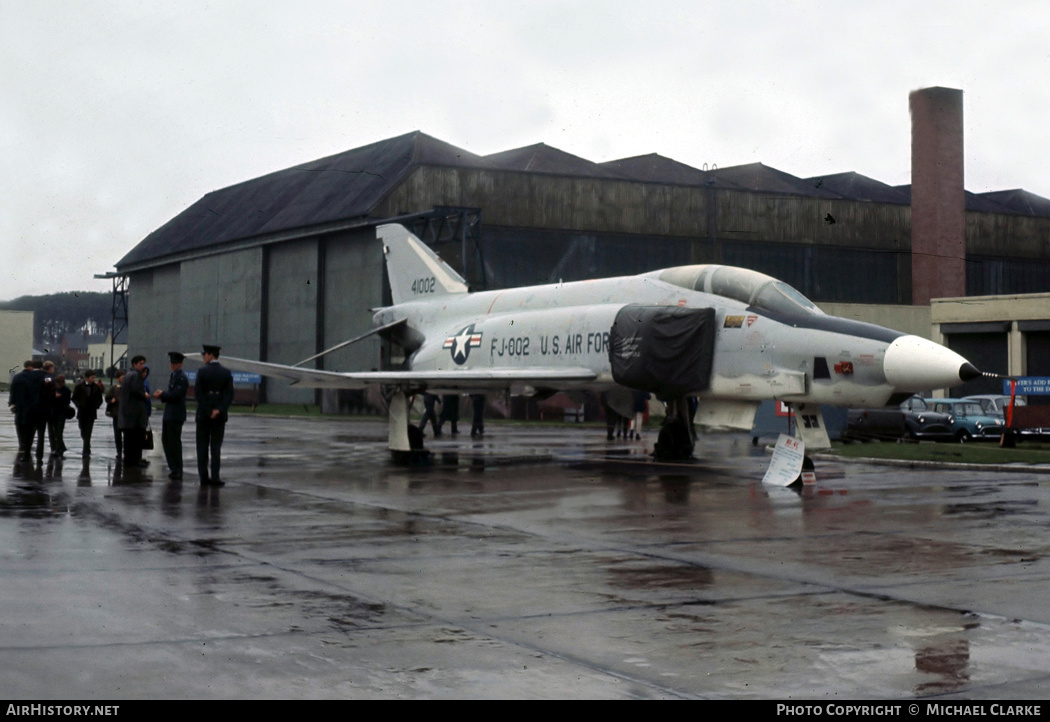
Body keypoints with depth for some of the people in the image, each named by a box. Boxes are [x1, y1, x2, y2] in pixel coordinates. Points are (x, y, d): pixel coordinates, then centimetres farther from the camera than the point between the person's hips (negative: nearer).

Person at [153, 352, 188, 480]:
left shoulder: (181, 378, -14)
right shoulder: (173, 375, 16)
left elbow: (175, 395, -21)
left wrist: (162, 394, -8)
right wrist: (161, 395, 3)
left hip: (176, 416, -10)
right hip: (169, 414, 10)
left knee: (174, 442, -5)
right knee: (166, 440, 14)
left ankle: (177, 471, 3)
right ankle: (173, 467, 22)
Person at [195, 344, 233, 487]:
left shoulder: (203, 371, -7)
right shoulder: (227, 372, 3)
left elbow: (197, 393, -11)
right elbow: (229, 394, -4)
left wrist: (207, 412, -9)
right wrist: (219, 410, -9)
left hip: (203, 415, -2)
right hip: (220, 416, 2)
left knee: (202, 447, 6)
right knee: (216, 447, 4)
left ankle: (204, 477, 5)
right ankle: (215, 477, -1)